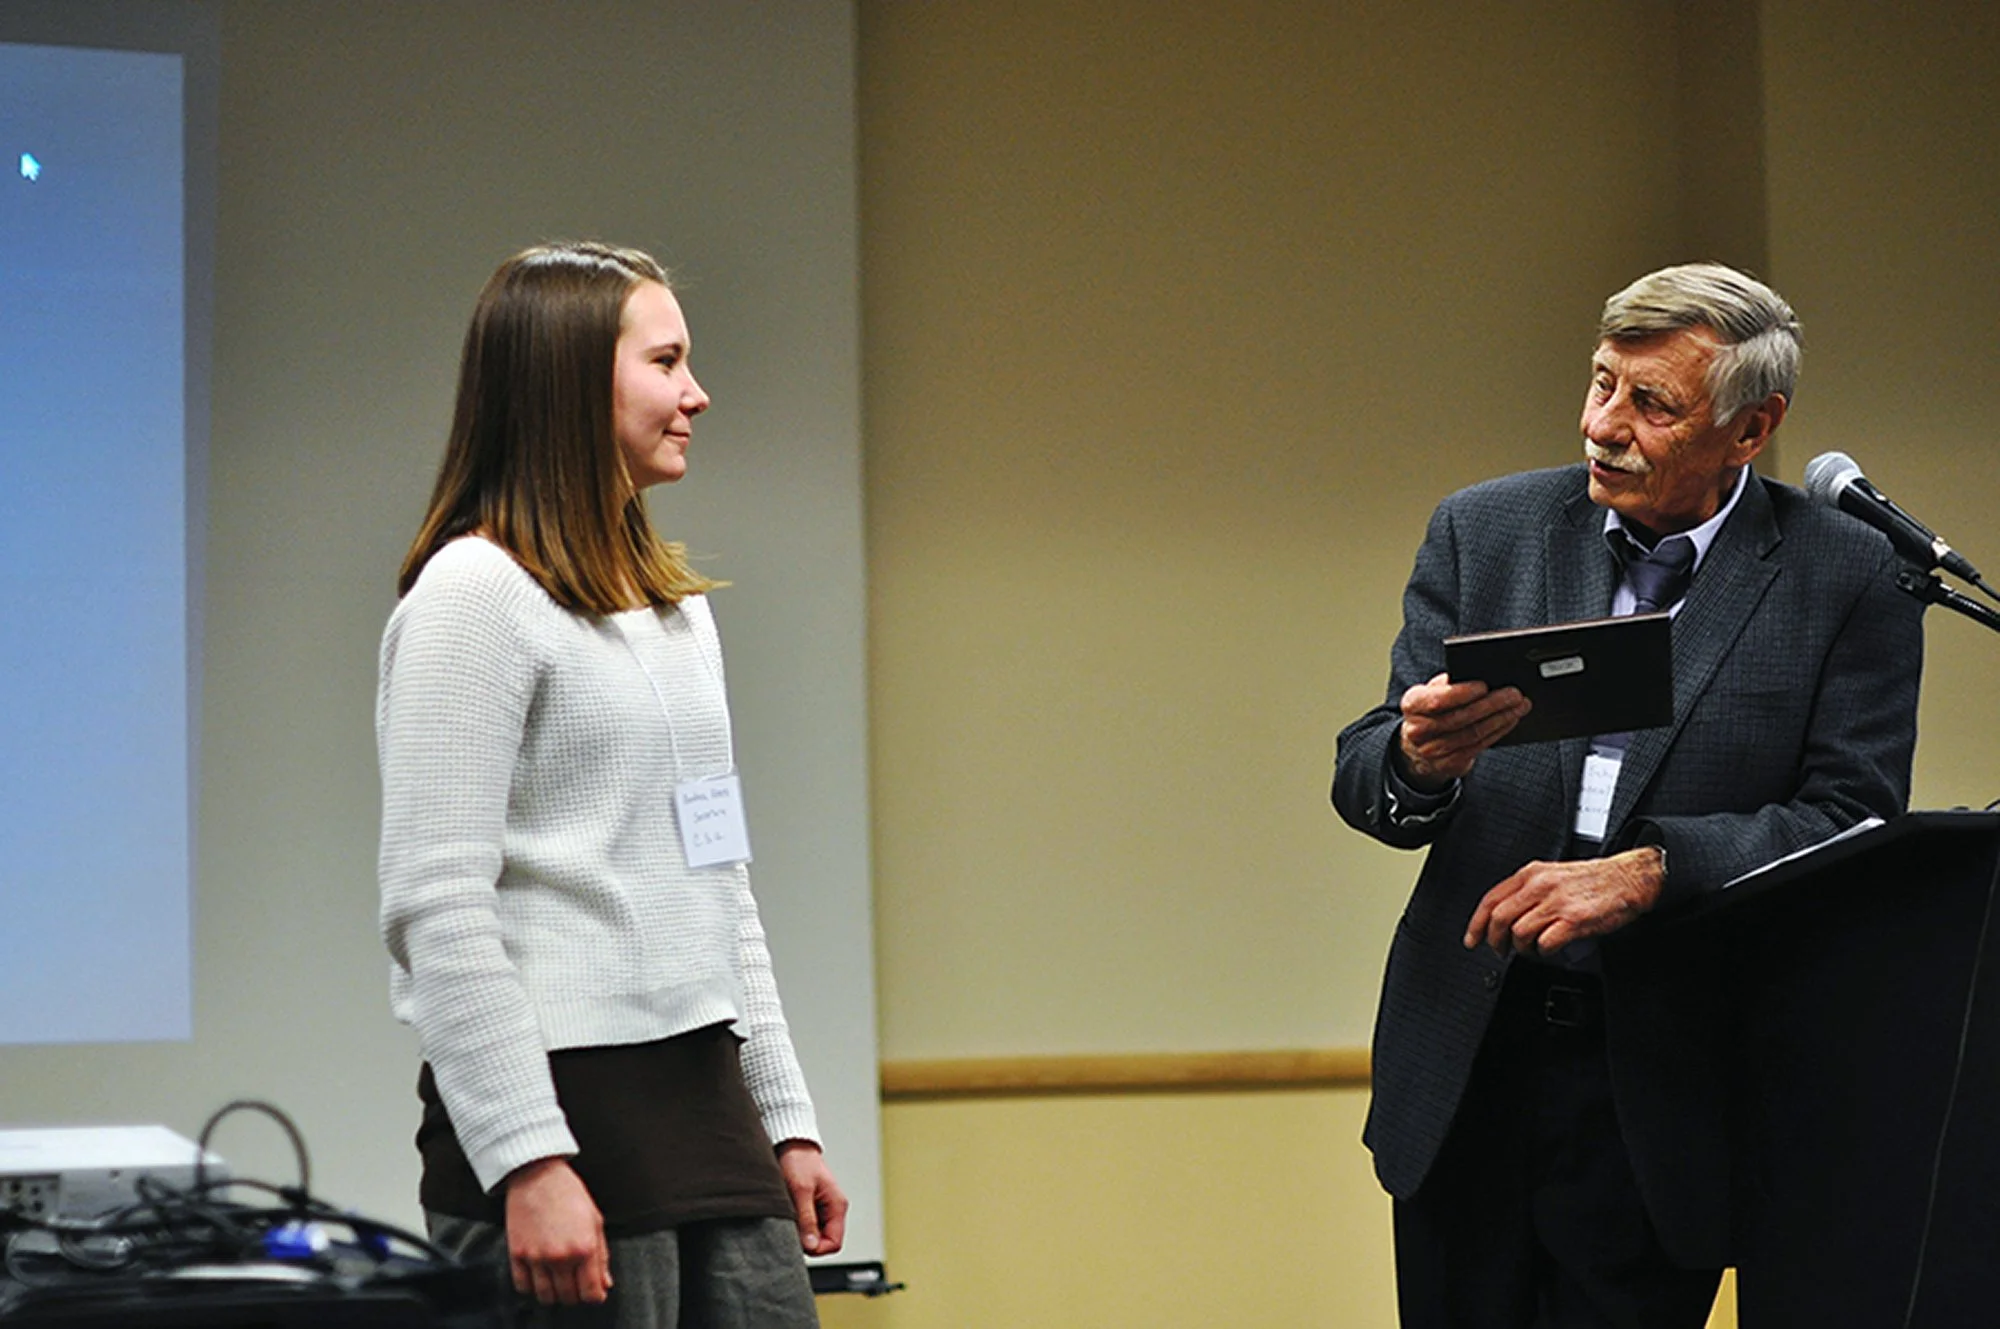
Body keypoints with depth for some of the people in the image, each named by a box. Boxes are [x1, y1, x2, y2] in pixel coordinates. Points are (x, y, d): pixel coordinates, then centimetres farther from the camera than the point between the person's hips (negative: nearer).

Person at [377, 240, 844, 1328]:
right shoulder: (474, 595, -8)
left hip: (704, 1099, 8)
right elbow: (439, 909, -15)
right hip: (562, 1107, -8)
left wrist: (785, 1116, 18)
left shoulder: (675, 604, 18)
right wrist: (528, 1165, -20)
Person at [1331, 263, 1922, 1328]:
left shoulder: (1847, 579, -2)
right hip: (1467, 1065, 3)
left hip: (1666, 1102, -2)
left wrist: (1646, 870, -21)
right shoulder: (1483, 531, 5)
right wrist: (1420, 759, -22)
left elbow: (1854, 821, -8)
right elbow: (1363, 777, 2)